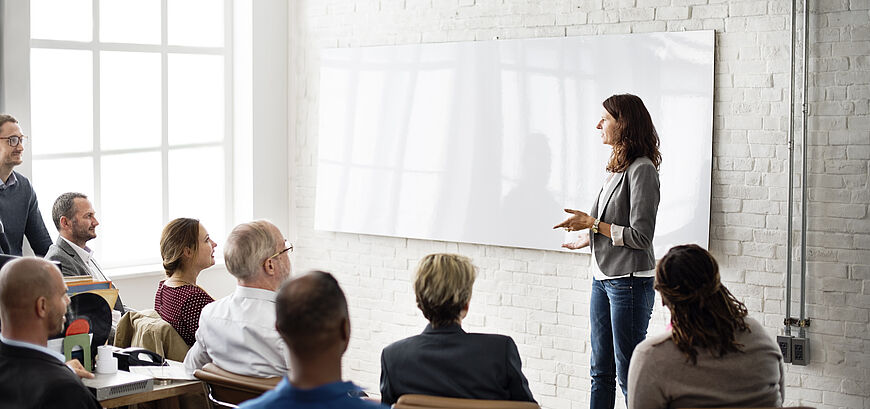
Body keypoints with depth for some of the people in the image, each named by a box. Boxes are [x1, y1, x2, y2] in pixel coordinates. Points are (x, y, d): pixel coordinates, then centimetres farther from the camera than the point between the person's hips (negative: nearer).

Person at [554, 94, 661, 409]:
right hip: (603, 277, 9)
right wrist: (587, 238, 27)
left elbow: (640, 236, -17)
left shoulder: (642, 169, -14)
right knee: (600, 371, 13)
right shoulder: (616, 168, 12)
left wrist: (592, 224, -14)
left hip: (630, 280, -9)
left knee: (629, 374, -2)